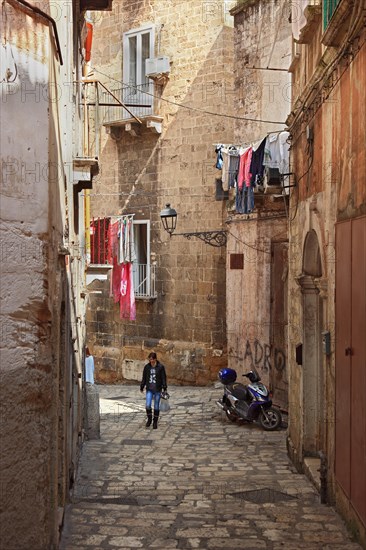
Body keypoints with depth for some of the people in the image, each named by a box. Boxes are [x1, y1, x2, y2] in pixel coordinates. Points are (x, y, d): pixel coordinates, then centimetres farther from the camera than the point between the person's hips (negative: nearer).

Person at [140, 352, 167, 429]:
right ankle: (149, 419, 13)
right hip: (149, 389, 2)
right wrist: (142, 387, 10)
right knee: (148, 405, -10)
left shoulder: (161, 367, -5)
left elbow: (163, 378, -3)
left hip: (157, 390, -2)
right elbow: (144, 378, 10)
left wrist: (165, 388, -7)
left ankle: (155, 422, 17)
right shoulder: (147, 367, 3)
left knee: (156, 406, 4)